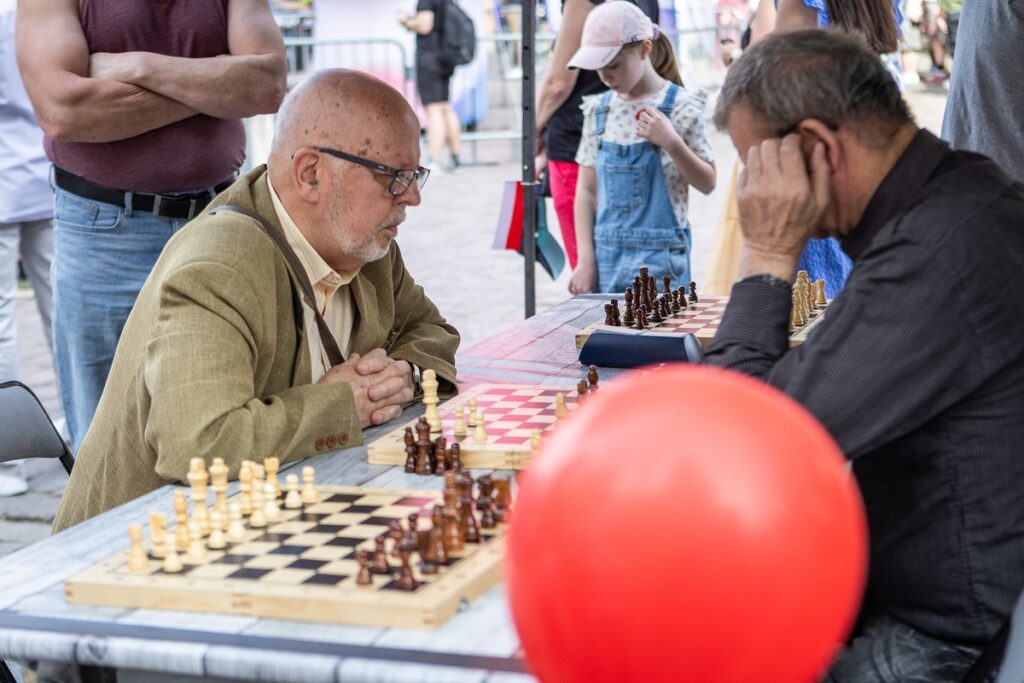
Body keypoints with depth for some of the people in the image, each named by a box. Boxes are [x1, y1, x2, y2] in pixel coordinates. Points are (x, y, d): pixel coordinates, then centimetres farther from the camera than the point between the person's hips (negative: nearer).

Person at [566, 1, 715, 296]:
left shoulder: (680, 106, -6)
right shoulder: (598, 109, 5)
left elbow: (707, 183, -2)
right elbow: (587, 190, 8)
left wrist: (671, 142, -17)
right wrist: (585, 259, 1)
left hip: (658, 256, -4)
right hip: (606, 254, 4)